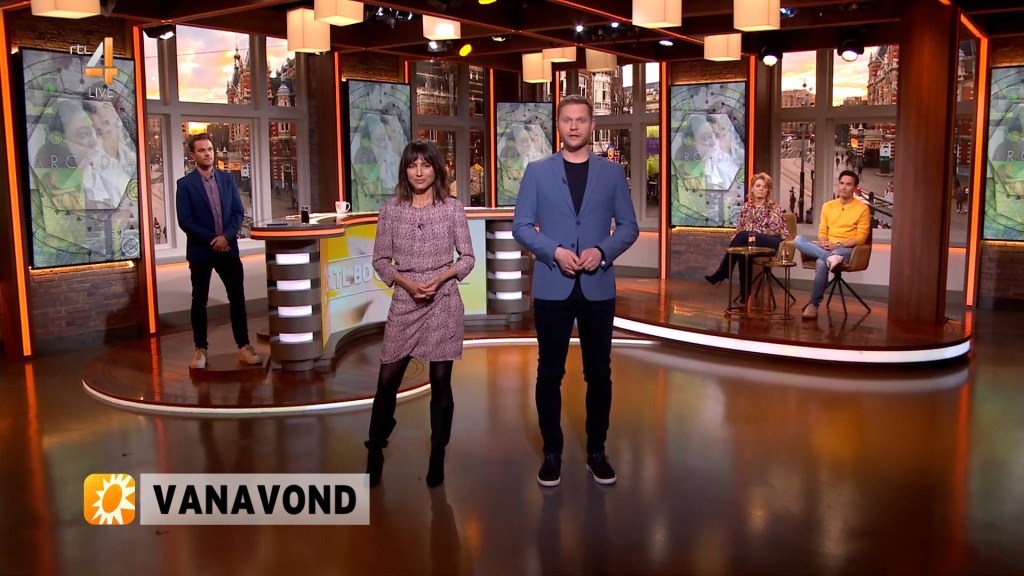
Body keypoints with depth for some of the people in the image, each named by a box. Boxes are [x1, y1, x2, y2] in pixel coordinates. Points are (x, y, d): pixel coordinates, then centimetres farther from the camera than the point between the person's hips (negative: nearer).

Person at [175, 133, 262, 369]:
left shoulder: (227, 179, 7)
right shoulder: (185, 183, -4)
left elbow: (238, 212, 4)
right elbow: (185, 220, -9)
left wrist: (226, 236, -12)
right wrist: (211, 240, -15)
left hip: (228, 248, 3)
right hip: (200, 250, -3)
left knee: (237, 297, 2)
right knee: (199, 301, 5)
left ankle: (244, 346, 10)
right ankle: (200, 350, 14)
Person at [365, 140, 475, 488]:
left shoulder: (453, 208, 1)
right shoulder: (391, 210, 2)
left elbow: (467, 257, 3)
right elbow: (380, 260, 5)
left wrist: (441, 277, -13)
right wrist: (406, 282, -11)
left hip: (444, 303, -1)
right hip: (405, 303, 1)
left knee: (440, 382, 6)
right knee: (387, 380, 2)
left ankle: (437, 458, 19)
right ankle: (375, 453, 19)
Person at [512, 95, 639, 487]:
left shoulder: (612, 172, 7)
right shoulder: (537, 171, 3)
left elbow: (629, 227, 5)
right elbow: (521, 226, 0)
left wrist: (602, 251, -14)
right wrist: (554, 251, -16)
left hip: (597, 287, 1)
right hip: (552, 287, -1)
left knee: (599, 372, 8)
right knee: (549, 373, 6)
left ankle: (596, 451, 23)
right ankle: (552, 452, 19)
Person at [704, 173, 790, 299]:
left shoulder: (774, 207, 1)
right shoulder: (746, 207, 15)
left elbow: (774, 229, -9)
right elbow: (739, 228, 14)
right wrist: (733, 242, -6)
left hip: (773, 243, -4)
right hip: (752, 242, 4)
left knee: (743, 236, -32)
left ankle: (720, 274, -22)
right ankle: (745, 294, -29)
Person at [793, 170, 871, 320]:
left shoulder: (862, 208, 3)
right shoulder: (828, 206, 17)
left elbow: (861, 237, -3)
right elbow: (822, 231, 15)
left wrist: (837, 245, -16)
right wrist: (823, 243, -9)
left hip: (846, 249, -5)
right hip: (825, 248, 5)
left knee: (821, 262, -37)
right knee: (799, 239, -24)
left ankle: (813, 304, -31)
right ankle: (830, 257, -43)